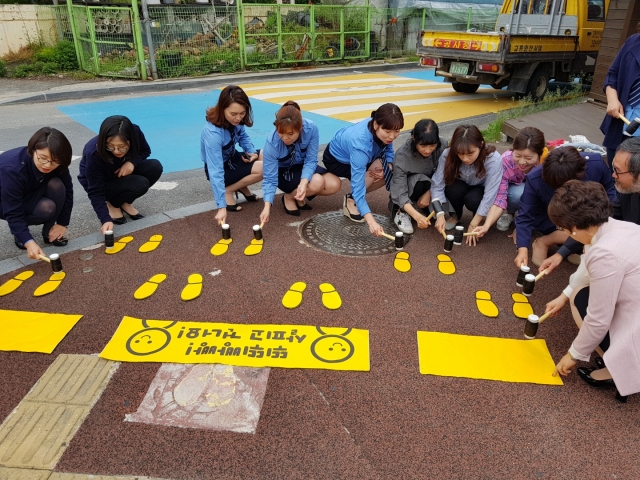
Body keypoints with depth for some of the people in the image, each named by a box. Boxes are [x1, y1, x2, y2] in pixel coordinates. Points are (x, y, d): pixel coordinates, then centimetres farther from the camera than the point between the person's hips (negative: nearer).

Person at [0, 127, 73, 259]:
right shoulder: (12, 169, -38)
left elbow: (67, 190, -11)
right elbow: (13, 213, -36)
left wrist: (62, 223, -13)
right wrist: (29, 242, -46)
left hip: (33, 194, 5)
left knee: (57, 185, -27)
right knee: (46, 208, -32)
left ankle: (49, 232, -8)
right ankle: (19, 231, -2)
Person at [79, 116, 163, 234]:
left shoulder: (135, 132, -27)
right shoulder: (94, 153, -37)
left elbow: (145, 151, -4)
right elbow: (95, 192, -31)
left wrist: (132, 162, -26)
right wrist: (106, 220, -43)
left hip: (122, 172, 5)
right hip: (101, 184, -5)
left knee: (155, 167, -21)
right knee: (140, 184, -31)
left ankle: (125, 202, 0)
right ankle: (112, 205, 1)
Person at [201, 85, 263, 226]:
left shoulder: (236, 121, -16)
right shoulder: (213, 133, -36)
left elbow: (242, 136, 8)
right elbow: (216, 172, -39)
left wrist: (252, 152, -13)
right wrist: (221, 206, -41)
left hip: (232, 158, 7)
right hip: (220, 166, -7)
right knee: (264, 168, -22)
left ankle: (242, 186, 9)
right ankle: (228, 191, -6)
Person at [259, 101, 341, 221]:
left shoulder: (311, 129, -29)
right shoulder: (272, 143, -33)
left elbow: (310, 160, -21)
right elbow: (270, 178, -29)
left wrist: (304, 183, -39)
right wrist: (267, 206, -42)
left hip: (303, 167, 4)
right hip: (283, 173, -4)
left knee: (334, 184, -16)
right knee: (317, 182, -30)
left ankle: (299, 195, 5)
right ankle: (289, 197, -2)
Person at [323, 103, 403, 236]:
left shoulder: (381, 130, -25)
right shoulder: (360, 144, -42)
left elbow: (388, 151, -6)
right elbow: (357, 185, -45)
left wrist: (388, 166, -30)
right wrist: (371, 221, -53)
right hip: (335, 160, -7)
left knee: (389, 172, -12)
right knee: (379, 165, -27)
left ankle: (354, 198, 4)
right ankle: (351, 200, -10)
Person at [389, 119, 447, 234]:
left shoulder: (443, 146, -24)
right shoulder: (402, 156, -32)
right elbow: (400, 193, -34)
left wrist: (429, 193, -27)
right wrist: (417, 216, -48)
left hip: (432, 188, 5)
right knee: (419, 180, -35)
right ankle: (400, 210, -12)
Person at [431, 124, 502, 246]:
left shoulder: (494, 159, -34)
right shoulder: (448, 155, -28)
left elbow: (490, 195, -31)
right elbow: (437, 186, -26)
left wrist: (473, 225, -30)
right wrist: (440, 214, -38)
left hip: (482, 191, -2)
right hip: (460, 187, 2)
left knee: (472, 199, -34)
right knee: (453, 189, -32)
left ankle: (480, 217, 2)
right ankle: (456, 215, 1)